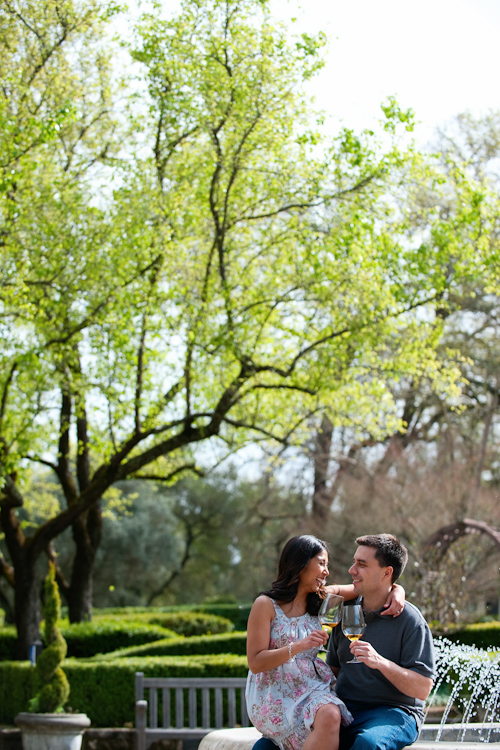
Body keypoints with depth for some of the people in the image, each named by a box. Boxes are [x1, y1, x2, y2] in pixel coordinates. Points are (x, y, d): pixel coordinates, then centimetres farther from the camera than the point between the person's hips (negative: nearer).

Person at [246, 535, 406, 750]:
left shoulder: (322, 599, 15)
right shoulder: (266, 605, -1)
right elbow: (255, 663, -8)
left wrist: (397, 590, 1)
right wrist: (299, 646, -20)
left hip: (311, 688, 5)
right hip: (274, 696, -5)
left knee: (331, 714, -33)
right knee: (328, 716, -33)